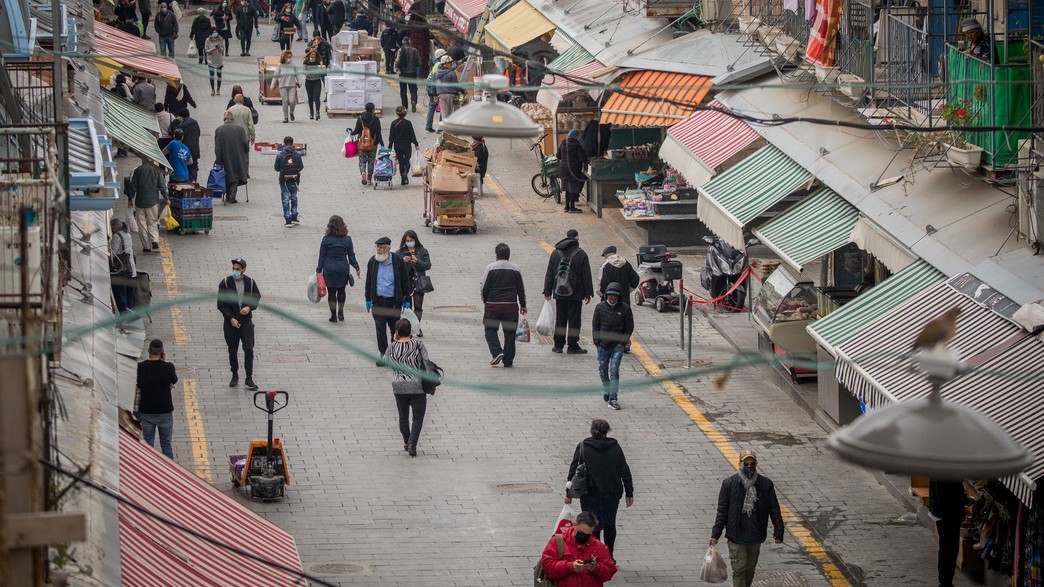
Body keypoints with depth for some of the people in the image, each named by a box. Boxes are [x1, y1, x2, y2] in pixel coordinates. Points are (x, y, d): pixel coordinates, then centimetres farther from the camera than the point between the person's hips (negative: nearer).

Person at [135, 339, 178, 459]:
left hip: (146, 412, 1)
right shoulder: (168, 367, -15)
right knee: (166, 443, 11)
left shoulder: (140, 367, -12)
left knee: (148, 444, 12)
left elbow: (139, 385, 1)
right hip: (165, 411, -1)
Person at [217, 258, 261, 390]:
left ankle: (249, 378, 0)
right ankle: (235, 376, 23)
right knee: (232, 351, 8)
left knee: (249, 349, -7)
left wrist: (249, 307, -10)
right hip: (231, 322, 0)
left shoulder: (250, 283, -2)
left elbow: (257, 298, 11)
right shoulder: (225, 283, -8)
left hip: (246, 321, 0)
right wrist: (231, 318, -15)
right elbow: (221, 304, -6)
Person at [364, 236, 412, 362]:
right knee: (380, 329, 2)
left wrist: (407, 300, 1)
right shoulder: (373, 261, 1)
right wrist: (368, 299, 12)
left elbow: (405, 281, 1)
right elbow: (369, 281, 11)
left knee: (395, 328, 6)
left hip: (394, 301, -2)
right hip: (378, 301, 2)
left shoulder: (398, 261, -5)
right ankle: (383, 354, 12)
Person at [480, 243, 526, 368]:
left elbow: (483, 287, -5)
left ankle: (496, 352, -12)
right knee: (509, 333, 8)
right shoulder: (516, 269, 4)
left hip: (493, 305, -3)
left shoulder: (491, 267, -6)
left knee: (490, 330, 9)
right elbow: (521, 289, 10)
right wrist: (523, 305, 20)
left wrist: (485, 301, 11)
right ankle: (508, 361, 9)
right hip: (511, 306, 3)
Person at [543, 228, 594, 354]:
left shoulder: (555, 253, 4)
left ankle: (558, 345, 9)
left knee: (560, 319, 9)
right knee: (574, 320, 1)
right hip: (575, 294, -3)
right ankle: (573, 346, 1)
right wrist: (588, 294, 0)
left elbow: (549, 274, 6)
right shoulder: (581, 254, -6)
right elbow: (586, 276, -6)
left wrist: (547, 292, 10)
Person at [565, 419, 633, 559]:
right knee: (610, 524, 20)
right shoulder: (615, 447, -1)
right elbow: (625, 471, 1)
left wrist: (569, 493, 0)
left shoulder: (582, 447, -5)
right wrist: (629, 493, 8)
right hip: (612, 493, 2)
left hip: (590, 494, -2)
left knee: (593, 527, 3)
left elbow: (573, 470, -5)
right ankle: (609, 557, 27)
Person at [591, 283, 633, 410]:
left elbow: (629, 328, 3)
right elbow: (595, 325, 5)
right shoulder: (600, 307, -1)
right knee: (603, 371, 12)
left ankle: (613, 399, -12)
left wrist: (623, 342, -5)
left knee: (614, 371, -12)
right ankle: (607, 390, 38)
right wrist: (597, 342, -1)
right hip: (603, 346, 2)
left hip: (617, 346, -2)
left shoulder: (625, 309, -4)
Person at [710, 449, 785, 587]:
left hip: (756, 536, 2)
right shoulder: (729, 483, -5)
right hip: (736, 537, -2)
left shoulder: (766, 484, -1)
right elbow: (722, 511, -2)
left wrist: (778, 531, 0)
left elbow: (774, 510, 5)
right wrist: (715, 534, -6)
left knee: (750, 569, 14)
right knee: (739, 570, -5)